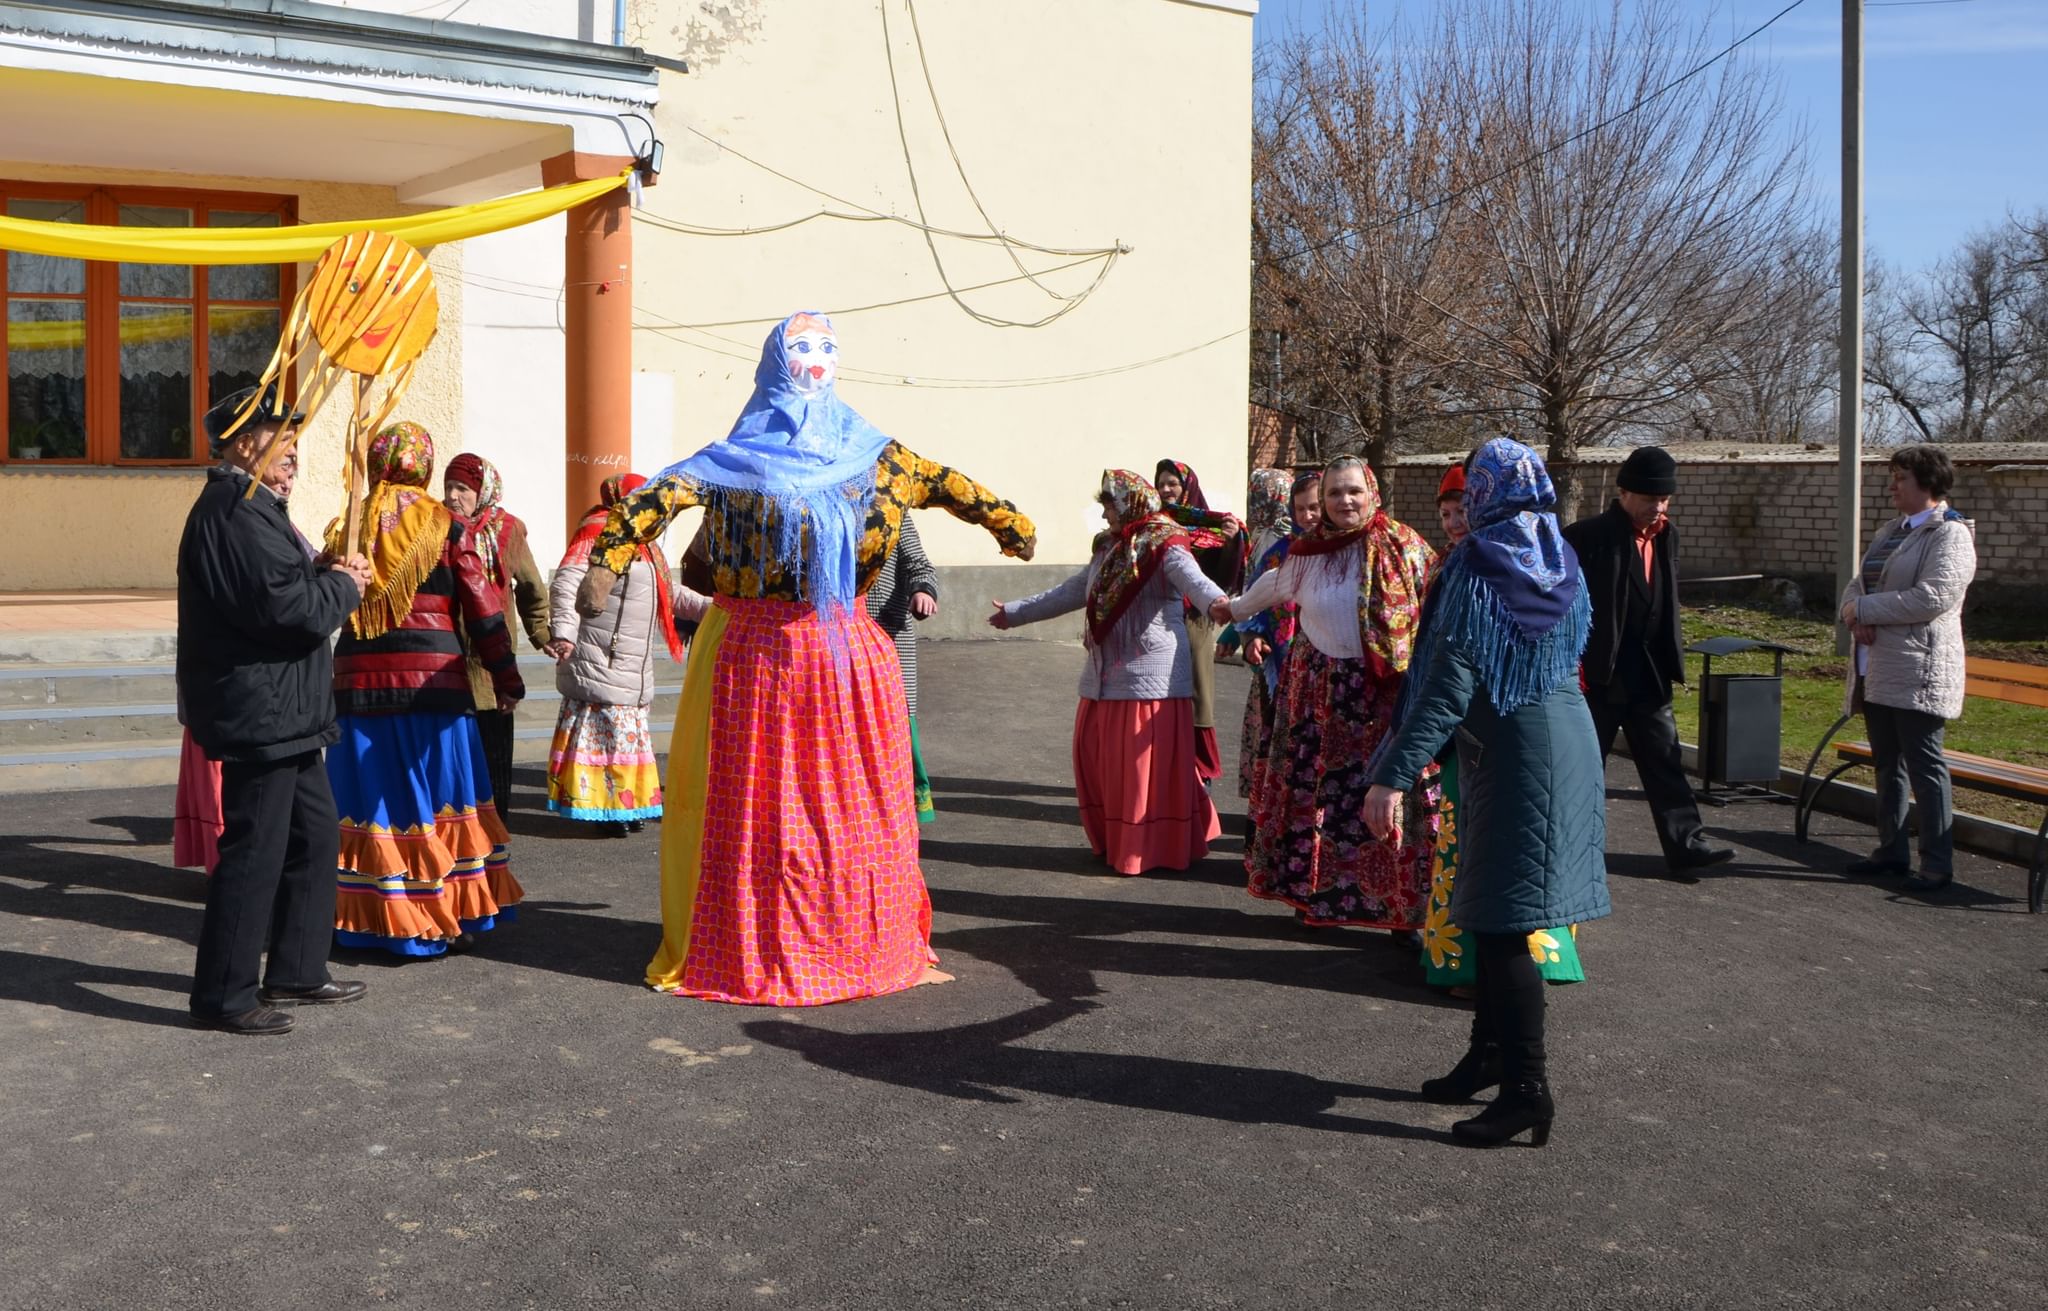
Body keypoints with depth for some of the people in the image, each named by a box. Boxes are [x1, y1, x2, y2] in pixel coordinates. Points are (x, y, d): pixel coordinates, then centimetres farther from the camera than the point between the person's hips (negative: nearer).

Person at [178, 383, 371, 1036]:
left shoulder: (250, 504, 17)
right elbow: (292, 608, -25)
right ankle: (223, 995, 7)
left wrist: (326, 573, 3)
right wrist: (344, 585, -7)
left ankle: (296, 970, 28)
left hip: (281, 711, 11)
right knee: (255, 849, -4)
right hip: (259, 708, -11)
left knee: (314, 832, 17)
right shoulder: (235, 510, -18)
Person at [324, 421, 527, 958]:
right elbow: (483, 611, -2)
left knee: (372, 798, 8)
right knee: (438, 797, 6)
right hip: (433, 680, -2)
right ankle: (448, 918, 13)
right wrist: (506, 678, 4)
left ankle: (370, 918, 14)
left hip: (359, 679, 2)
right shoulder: (447, 527, -2)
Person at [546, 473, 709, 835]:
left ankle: (625, 805, 22)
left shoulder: (642, 543, 18)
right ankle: (601, 807, -1)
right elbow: (568, 582, -23)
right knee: (603, 733, -8)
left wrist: (708, 606, 13)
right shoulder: (597, 532, -11)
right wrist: (565, 632, -34)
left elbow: (669, 592, 25)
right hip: (599, 663, -10)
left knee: (629, 733, 14)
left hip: (633, 668, 10)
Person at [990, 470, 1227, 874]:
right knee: (1098, 756, 11)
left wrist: (1216, 602, -51)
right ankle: (1115, 839, 23)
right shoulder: (1109, 548, 17)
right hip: (1106, 672, 8)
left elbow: (1192, 579, -28)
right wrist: (1014, 613, 33)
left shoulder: (1163, 546, -8)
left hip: (1150, 674, -8)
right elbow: (1071, 592, 27)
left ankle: (1154, 848, 5)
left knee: (1148, 761, -5)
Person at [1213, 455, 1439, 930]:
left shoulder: (1401, 544, -5)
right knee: (1313, 792, 5)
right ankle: (1315, 891, 19)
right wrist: (1236, 608, 45)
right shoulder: (1307, 552, 8)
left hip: (1386, 694, -4)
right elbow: (1272, 587, 28)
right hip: (1319, 692, 4)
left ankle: (1404, 904, 4)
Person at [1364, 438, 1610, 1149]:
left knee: (1502, 921, -4)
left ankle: (1528, 1088, -3)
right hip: (1569, 737, 8)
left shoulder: (1478, 568, -15)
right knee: (1495, 911, 17)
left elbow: (1449, 685, -22)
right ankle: (1491, 1055, 28)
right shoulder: (1565, 562, 8)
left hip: (1510, 751, -8)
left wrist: (1394, 775, -24)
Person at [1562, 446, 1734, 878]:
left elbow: (1668, 603, 17)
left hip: (1649, 676, 6)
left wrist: (1672, 662, 13)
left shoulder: (1666, 537, 9)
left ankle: (1685, 846, 9)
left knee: (1664, 760, 7)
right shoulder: (1587, 537, -13)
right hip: (1597, 676, -6)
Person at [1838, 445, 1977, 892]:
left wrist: (1865, 608, -14)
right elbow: (1857, 585, 17)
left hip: (1918, 670, -8)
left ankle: (1938, 863, 0)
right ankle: (1891, 851, 22)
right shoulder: (1889, 533, 19)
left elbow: (1933, 597, -20)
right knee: (1887, 765, 13)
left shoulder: (1951, 535, -8)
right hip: (1877, 670, 9)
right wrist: (1854, 614, -6)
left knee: (1924, 765, -6)